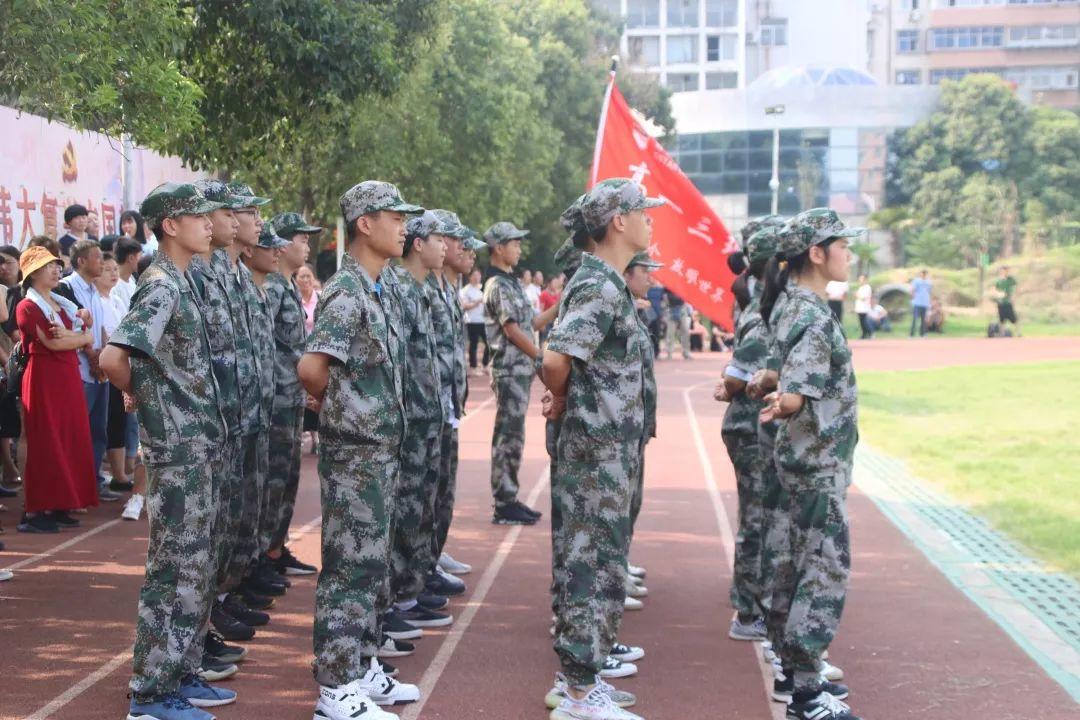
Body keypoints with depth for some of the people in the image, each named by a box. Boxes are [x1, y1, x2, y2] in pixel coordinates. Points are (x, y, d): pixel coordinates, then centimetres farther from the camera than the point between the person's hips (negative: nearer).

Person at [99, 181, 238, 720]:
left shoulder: (180, 281, 13)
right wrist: (145, 395, -9)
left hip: (199, 444, 9)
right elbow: (113, 359, -25)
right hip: (178, 448, -9)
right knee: (175, 568, -3)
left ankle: (181, 675, 23)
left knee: (196, 566, 14)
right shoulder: (162, 286, -16)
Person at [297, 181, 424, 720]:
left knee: (370, 565, 16)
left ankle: (362, 669, 26)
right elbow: (311, 367, -27)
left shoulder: (375, 292, 12)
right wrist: (341, 408, -10)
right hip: (354, 452, -9)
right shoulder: (346, 292, -17)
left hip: (379, 450, 9)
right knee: (349, 568, -4)